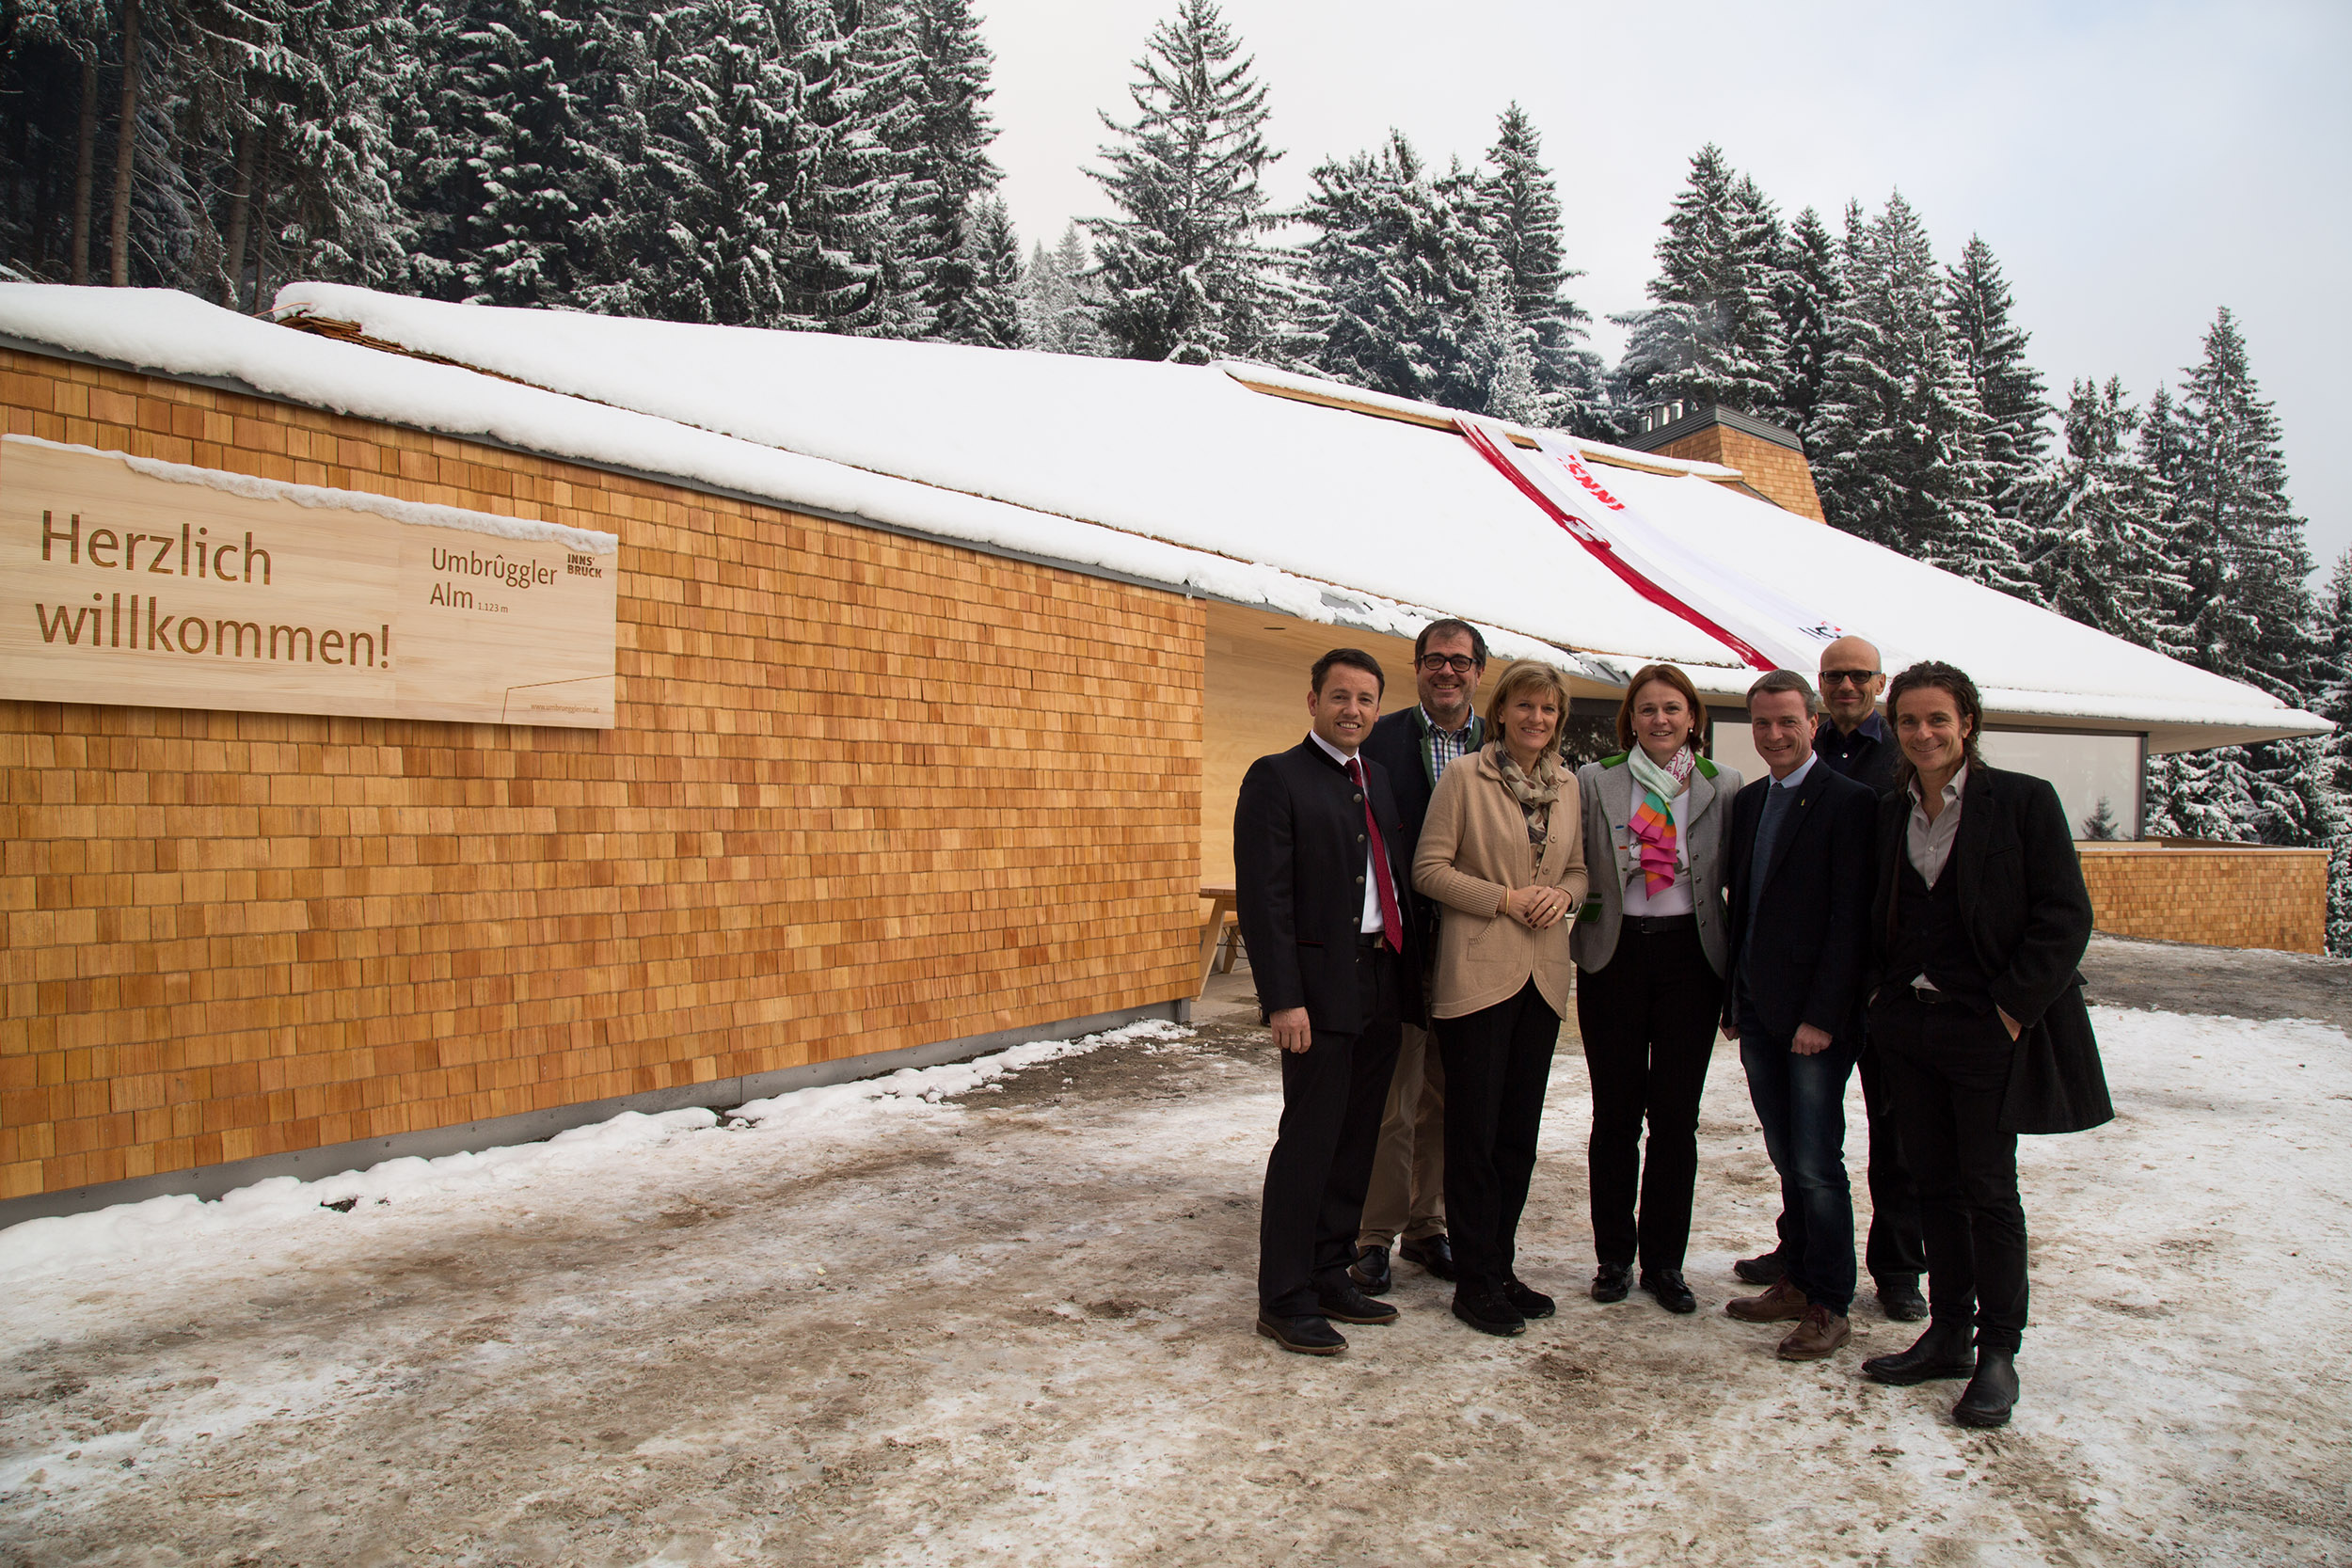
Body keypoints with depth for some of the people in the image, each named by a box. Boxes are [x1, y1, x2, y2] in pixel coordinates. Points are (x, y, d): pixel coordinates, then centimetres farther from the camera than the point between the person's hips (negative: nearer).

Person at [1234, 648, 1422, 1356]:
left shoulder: (1378, 779, 16)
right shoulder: (1277, 778, -6)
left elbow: (1395, 880, 17)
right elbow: (1263, 896, -13)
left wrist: (1409, 975, 9)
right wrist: (1283, 998, -18)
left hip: (1382, 981, 7)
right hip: (1321, 986, -7)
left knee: (1356, 1139, 13)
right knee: (1309, 1140, -3)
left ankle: (1329, 1273, 26)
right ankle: (1284, 1299, 9)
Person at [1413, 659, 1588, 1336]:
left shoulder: (1567, 784, 10)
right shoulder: (1465, 776, -5)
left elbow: (1578, 868, 18)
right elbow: (1430, 868, -7)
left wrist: (1561, 894, -4)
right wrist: (1504, 899, -15)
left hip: (1543, 974, 6)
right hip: (1478, 970, -5)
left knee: (1519, 1131, 12)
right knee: (1474, 1132, 0)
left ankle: (1500, 1267, 24)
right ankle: (1474, 1283, 11)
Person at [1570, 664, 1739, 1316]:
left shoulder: (1723, 785, 5)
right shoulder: (1594, 781, 2)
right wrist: (1564, 900, -9)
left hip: (1689, 957, 1)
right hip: (1614, 956, 0)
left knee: (1676, 1115, 5)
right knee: (1616, 1112, 7)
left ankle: (1664, 1261, 18)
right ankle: (1614, 1255, 20)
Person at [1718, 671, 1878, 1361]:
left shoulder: (1847, 802, -9)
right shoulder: (1748, 802, 13)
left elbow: (1851, 919, -13)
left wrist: (1822, 1016, -16)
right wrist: (1733, 1001, 13)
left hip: (1815, 1016, -7)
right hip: (1759, 1013, 7)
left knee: (1817, 1165, -1)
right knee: (1788, 1160, 14)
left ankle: (1830, 1306, 11)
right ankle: (1799, 1282, 25)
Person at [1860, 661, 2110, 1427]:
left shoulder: (2023, 800, -7)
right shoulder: (1891, 812, 9)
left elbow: (2065, 916, -9)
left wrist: (2012, 1006, -14)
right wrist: (1886, 994, 5)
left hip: (1989, 1026, -5)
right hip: (1910, 1023, 5)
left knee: (1988, 1190, 2)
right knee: (1935, 1183, 12)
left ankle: (1998, 1352, 15)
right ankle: (1947, 1334, 24)